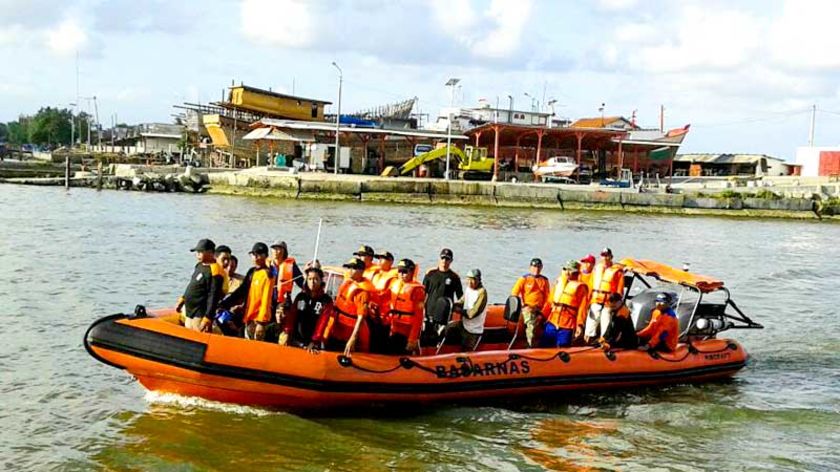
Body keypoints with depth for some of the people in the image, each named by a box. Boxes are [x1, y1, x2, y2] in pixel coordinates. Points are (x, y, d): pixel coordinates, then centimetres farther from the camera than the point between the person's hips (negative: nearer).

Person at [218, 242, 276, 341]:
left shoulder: (266, 274, -11)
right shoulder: (251, 272, 14)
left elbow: (266, 299, -16)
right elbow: (241, 291, 18)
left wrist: (261, 322, -21)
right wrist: (224, 304, 9)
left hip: (259, 319, -9)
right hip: (249, 317, 9)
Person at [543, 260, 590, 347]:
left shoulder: (581, 287, -3)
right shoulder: (559, 283, 16)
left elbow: (582, 307, -9)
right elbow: (550, 302, 19)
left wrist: (579, 325, -16)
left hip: (567, 326, -6)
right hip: (552, 322, 6)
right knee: (543, 346, 5)